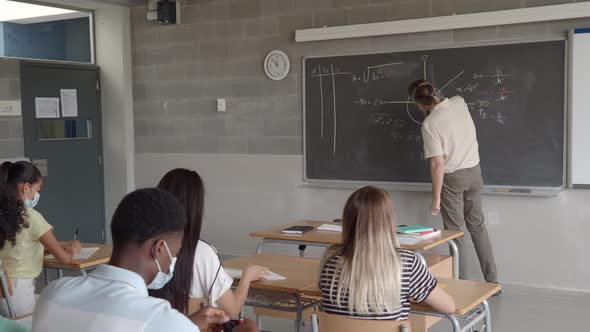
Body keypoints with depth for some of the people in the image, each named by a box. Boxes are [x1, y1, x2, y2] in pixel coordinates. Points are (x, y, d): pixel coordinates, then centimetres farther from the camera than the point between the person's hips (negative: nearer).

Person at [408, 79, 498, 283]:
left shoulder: (430, 124, -21)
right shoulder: (459, 102, -4)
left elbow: (438, 164, -22)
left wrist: (436, 197, -14)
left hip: (452, 177, -6)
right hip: (474, 171, 6)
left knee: (455, 231, 6)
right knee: (477, 226, 16)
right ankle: (492, 280, 21)